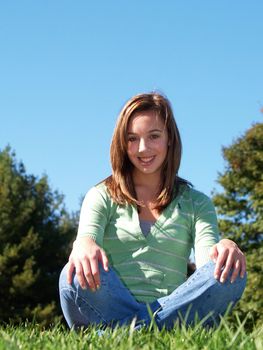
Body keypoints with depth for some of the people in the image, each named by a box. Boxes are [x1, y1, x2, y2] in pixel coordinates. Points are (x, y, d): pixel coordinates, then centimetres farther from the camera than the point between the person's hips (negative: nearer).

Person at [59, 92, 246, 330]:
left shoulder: (196, 203, 18)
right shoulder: (102, 196, 14)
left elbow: (208, 257, 0)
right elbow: (87, 235, -7)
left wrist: (225, 248, -26)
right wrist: (84, 247, -34)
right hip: (112, 307, -2)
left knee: (229, 273, -29)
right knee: (78, 276, -33)